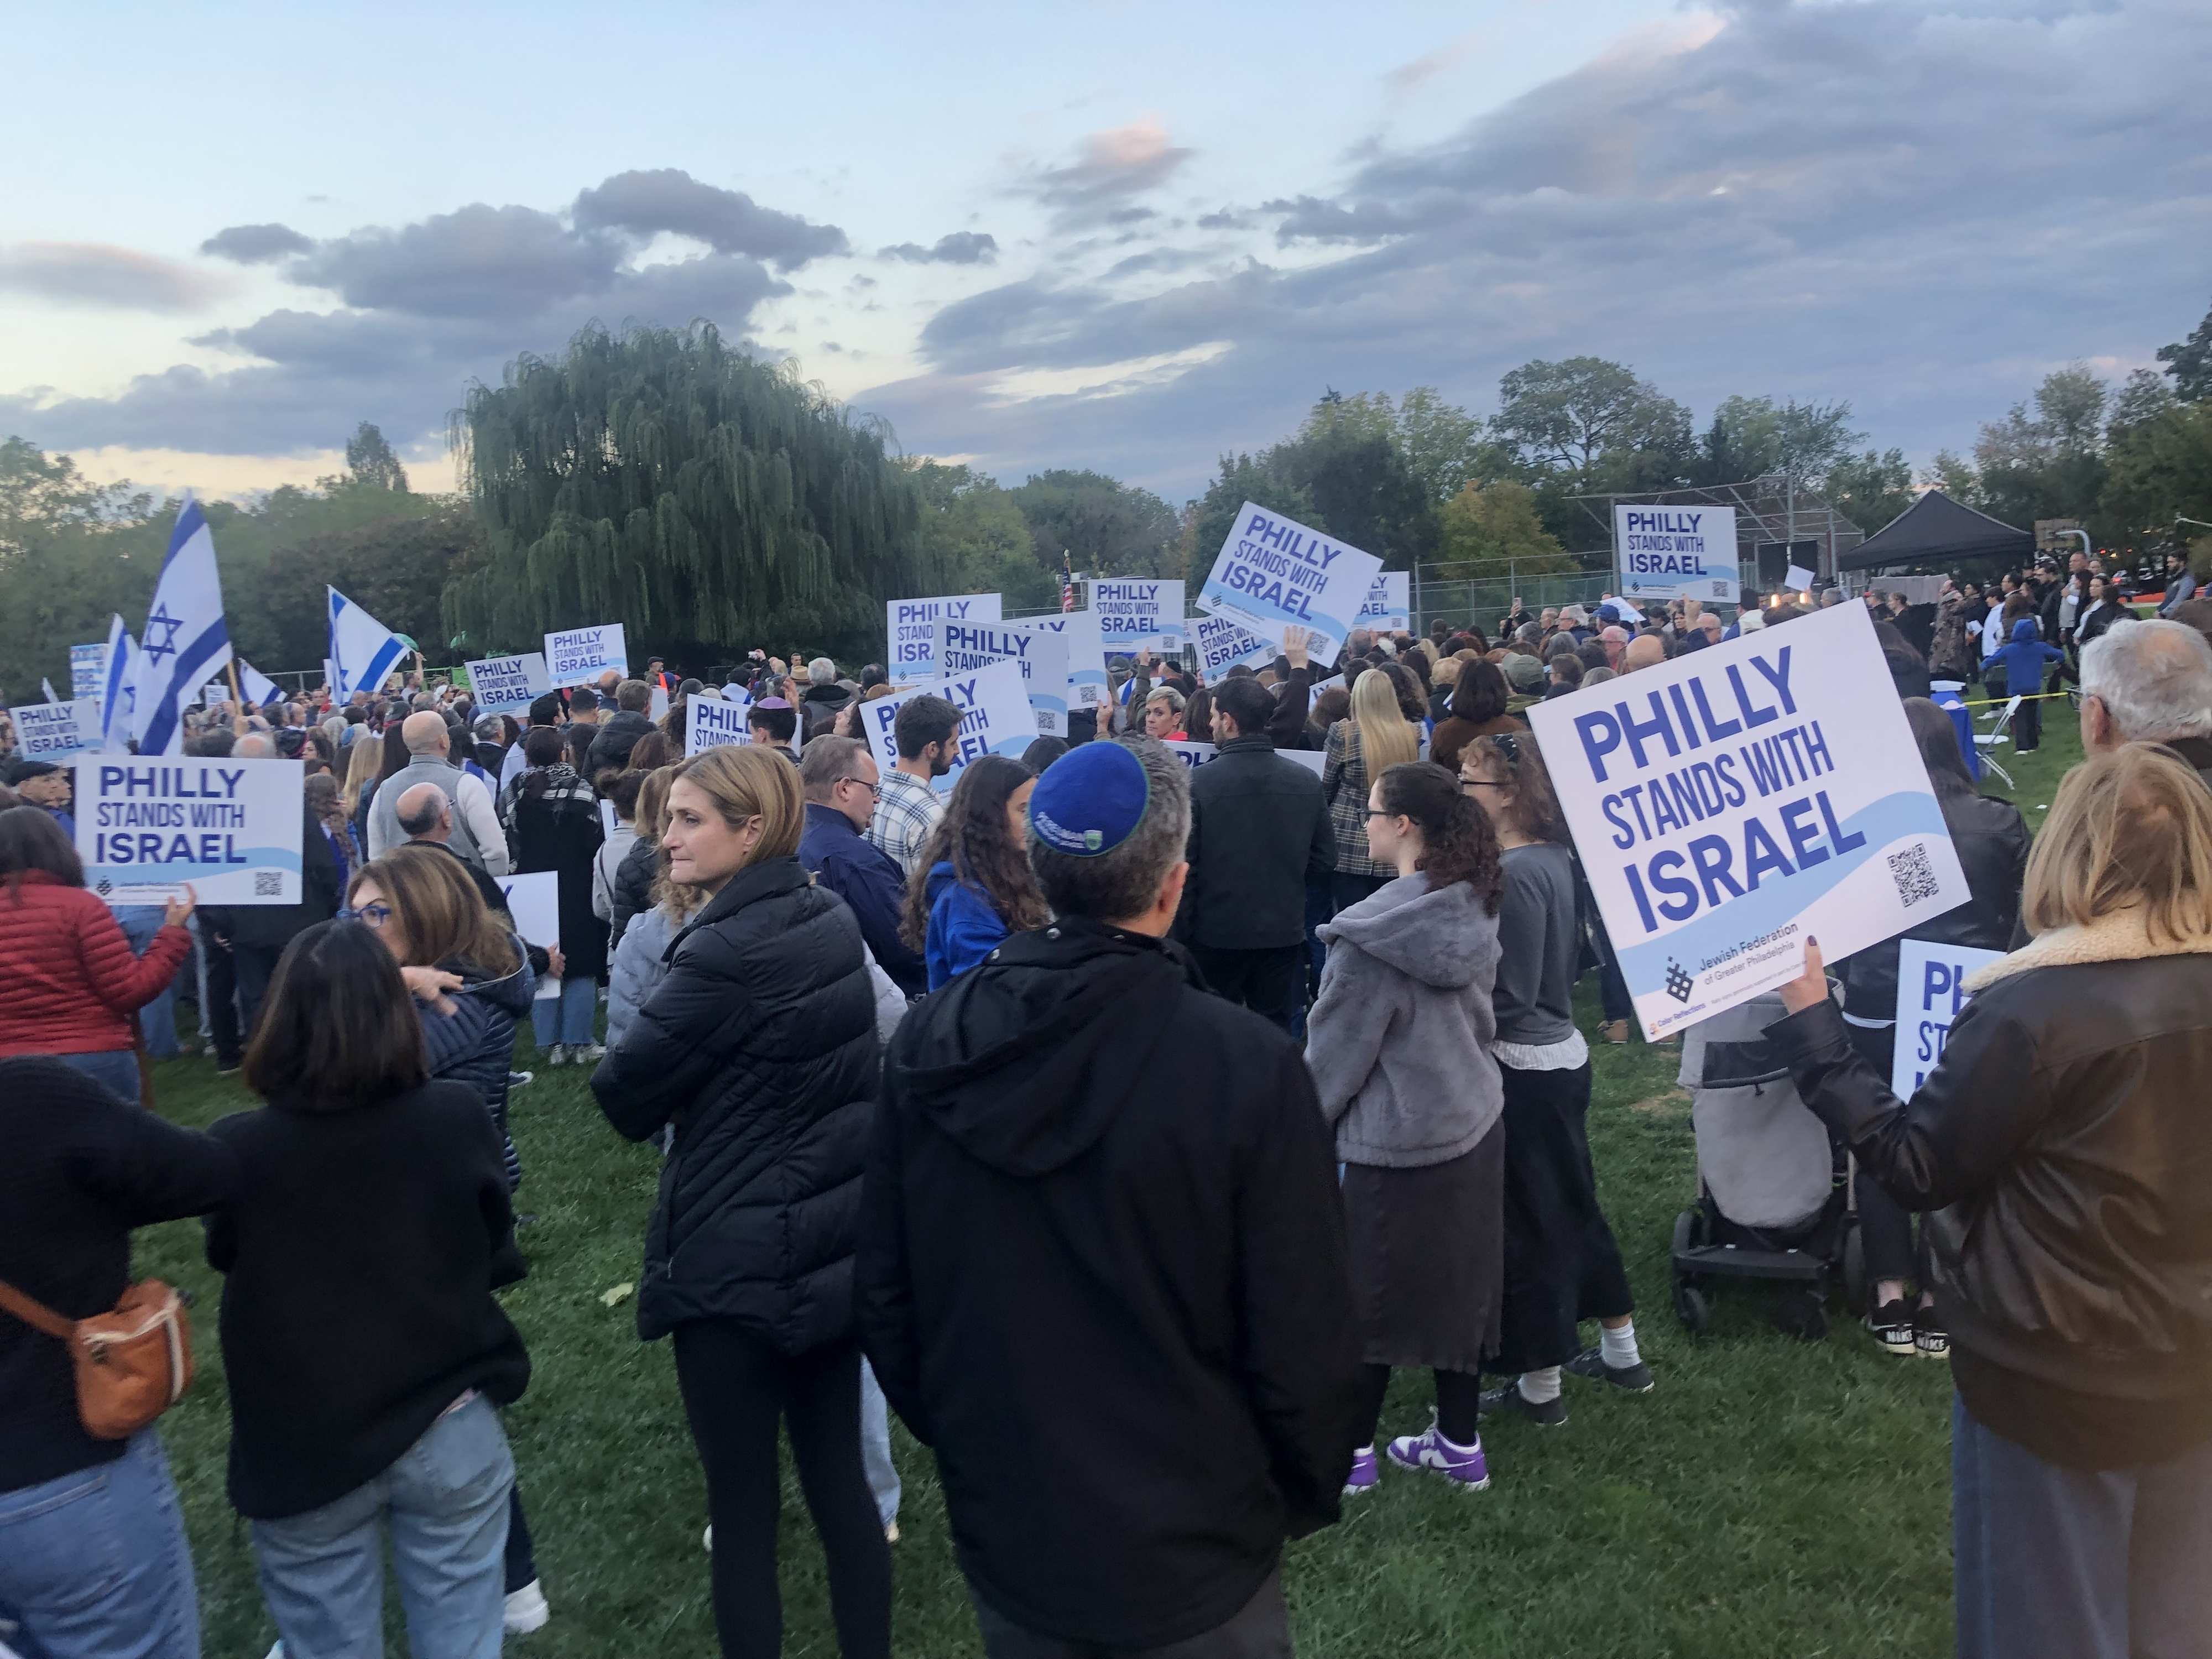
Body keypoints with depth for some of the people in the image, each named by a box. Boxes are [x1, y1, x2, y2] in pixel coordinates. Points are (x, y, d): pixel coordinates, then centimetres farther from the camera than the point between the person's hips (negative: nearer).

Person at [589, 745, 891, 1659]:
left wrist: (682, 1085, 4)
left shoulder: (727, 950, -21)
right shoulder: (834, 920, 3)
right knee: (839, 1477, 17)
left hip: (737, 1265, -8)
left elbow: (624, 1094, -15)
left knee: (742, 1503, 8)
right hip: (835, 1245, 8)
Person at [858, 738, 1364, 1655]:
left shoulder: (926, 1044, -12)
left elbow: (883, 1294, -2)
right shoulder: (1250, 1067, -25)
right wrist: (1308, 1495, 2)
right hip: (1190, 1560, -3)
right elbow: (1304, 1344, -17)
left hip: (1002, 1538, 4)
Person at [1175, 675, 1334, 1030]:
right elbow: (1325, 860, 2)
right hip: (1284, 933, 3)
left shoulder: (1198, 783, -15)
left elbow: (1183, 867, -12)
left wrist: (1181, 934, -1)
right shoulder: (1307, 781, -4)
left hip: (1217, 935, -3)